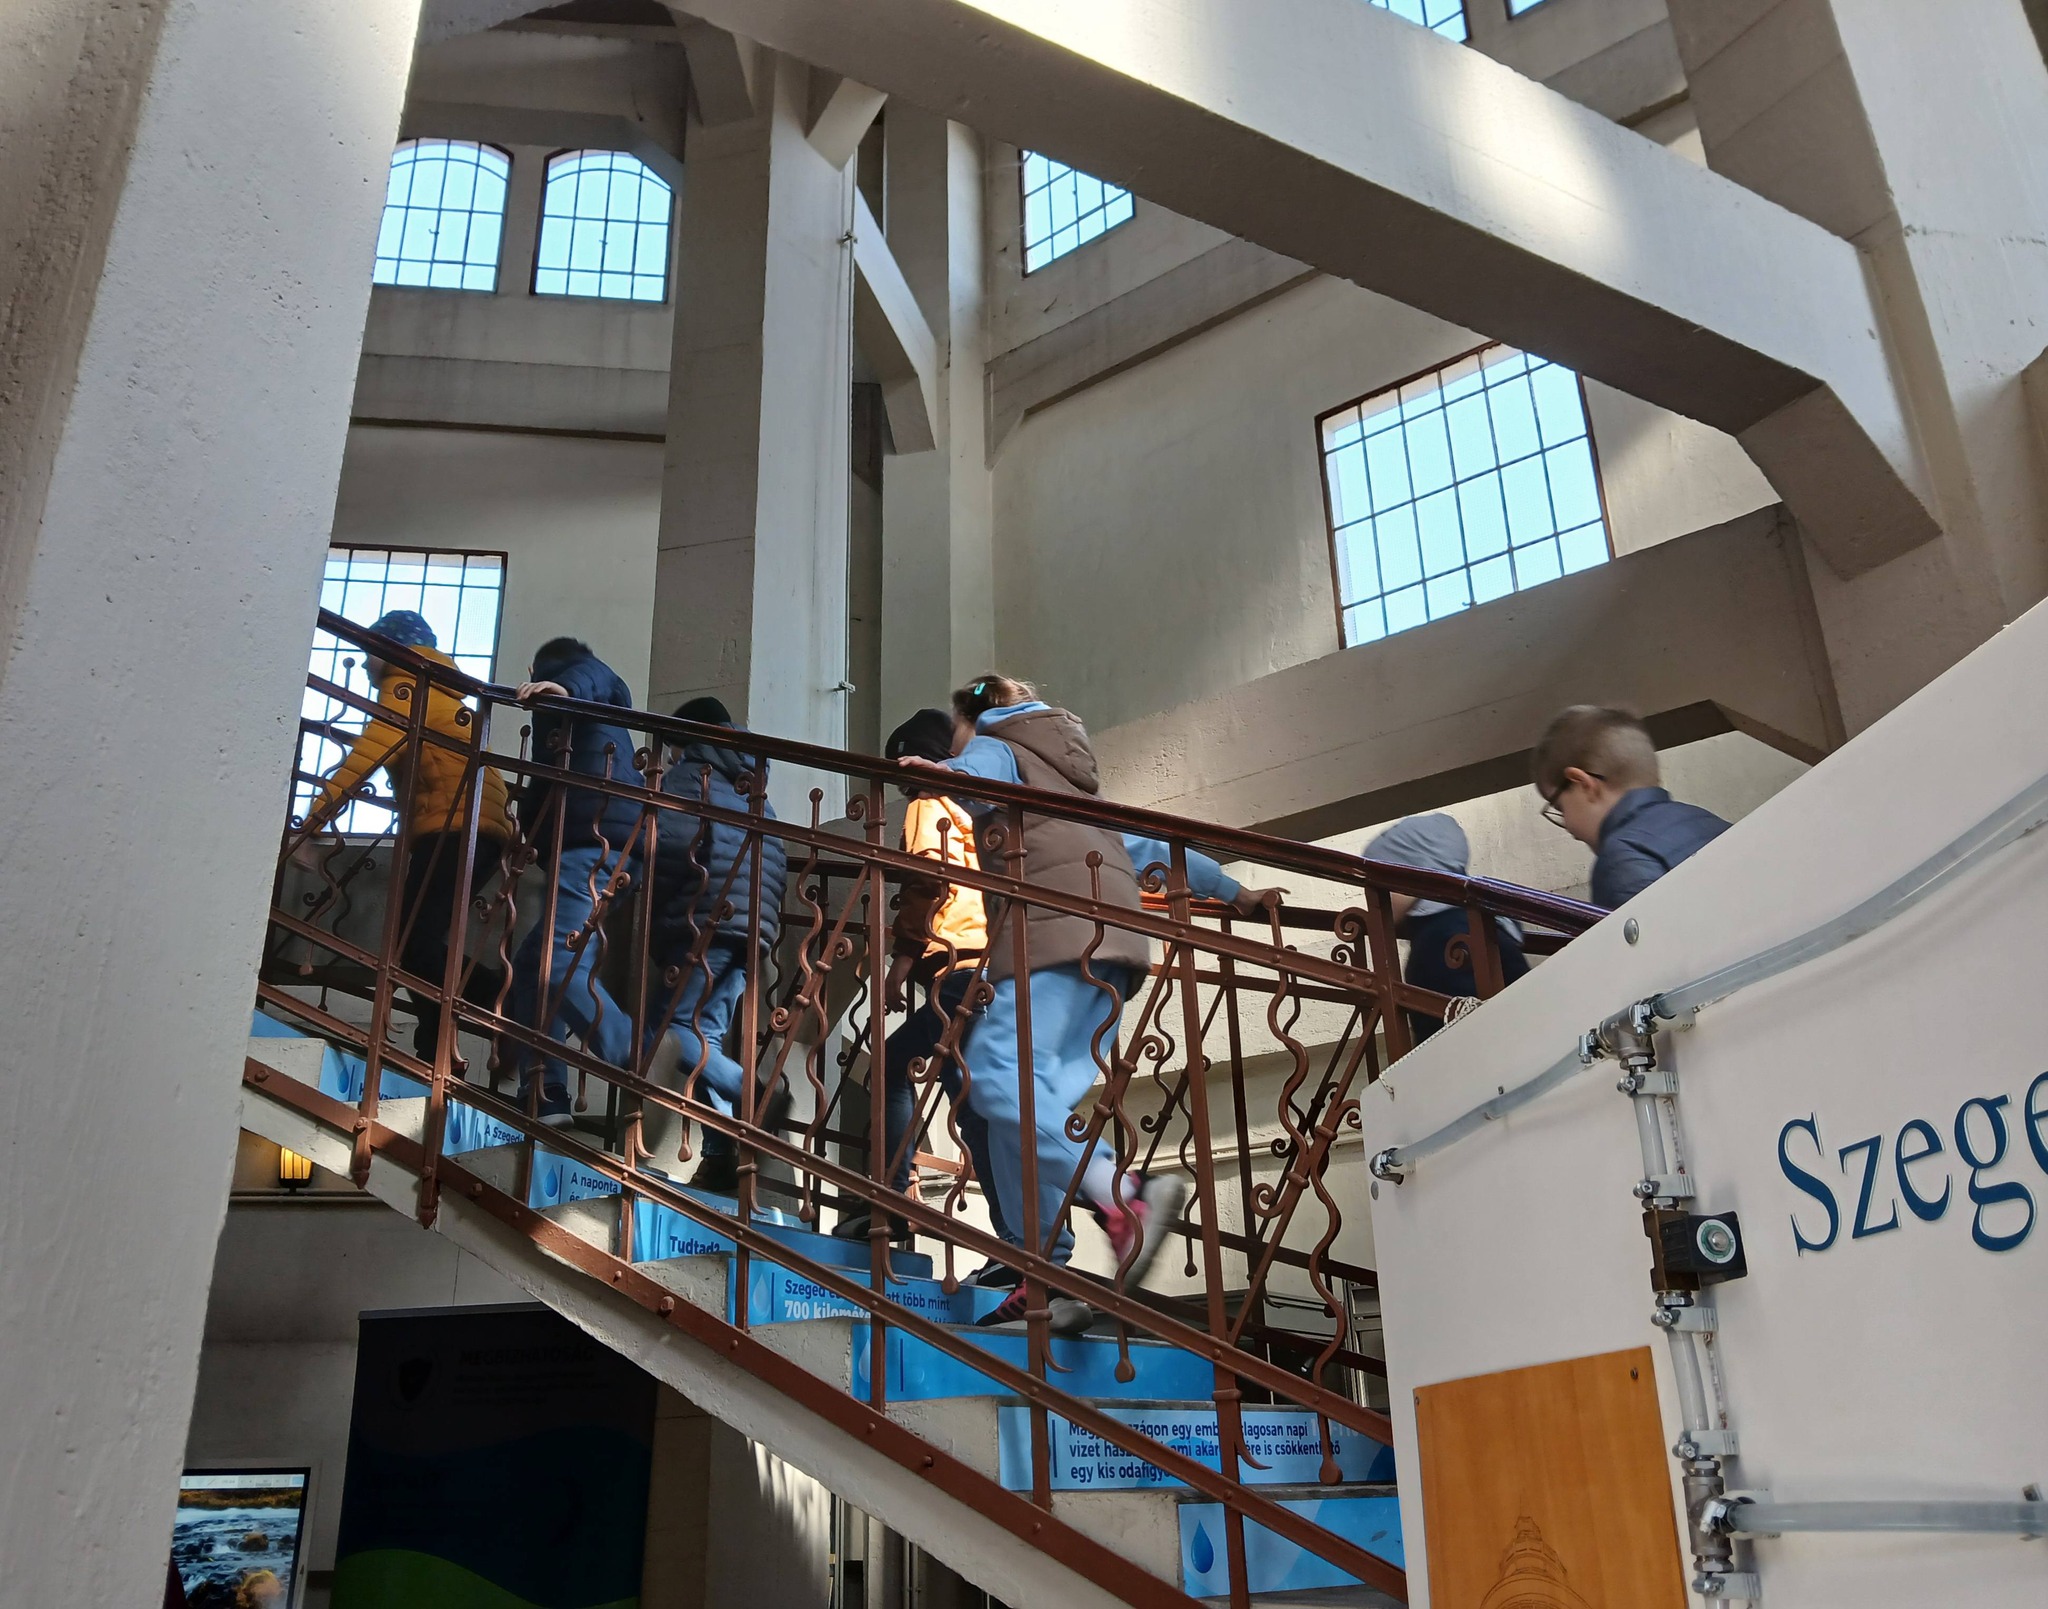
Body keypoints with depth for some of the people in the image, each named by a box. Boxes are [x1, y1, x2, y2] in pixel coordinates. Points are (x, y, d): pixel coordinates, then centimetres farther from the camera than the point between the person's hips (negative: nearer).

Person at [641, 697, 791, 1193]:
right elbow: (778, 864, 23)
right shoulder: (756, 792, 26)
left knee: (674, 1029, -8)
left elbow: (673, 843, -10)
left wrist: (657, 910, -2)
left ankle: (754, 1091, -28)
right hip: (754, 925, 7)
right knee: (705, 1033, 7)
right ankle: (722, 1154, -3)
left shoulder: (689, 775, 4)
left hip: (706, 918, -7)